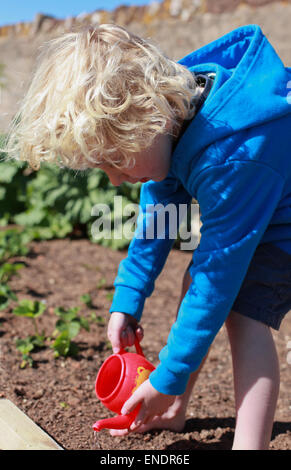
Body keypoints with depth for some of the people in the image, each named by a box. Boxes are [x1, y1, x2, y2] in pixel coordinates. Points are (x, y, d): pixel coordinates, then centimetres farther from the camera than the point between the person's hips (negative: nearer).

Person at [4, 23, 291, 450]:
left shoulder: (233, 156, -40)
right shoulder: (173, 104, -13)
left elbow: (219, 272, -34)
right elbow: (158, 210, -1)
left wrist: (169, 378, -24)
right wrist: (127, 299, 1)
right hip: (246, 204, 8)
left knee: (244, 312, -22)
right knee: (195, 282, 3)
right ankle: (173, 413, 17)